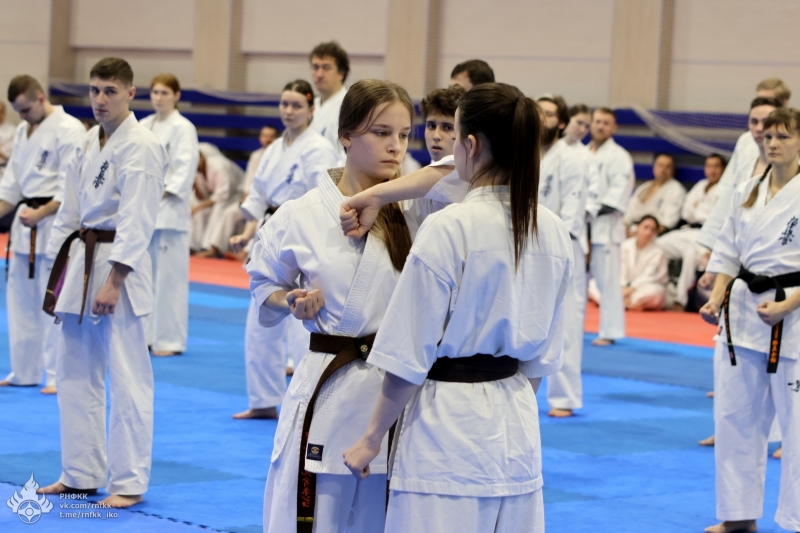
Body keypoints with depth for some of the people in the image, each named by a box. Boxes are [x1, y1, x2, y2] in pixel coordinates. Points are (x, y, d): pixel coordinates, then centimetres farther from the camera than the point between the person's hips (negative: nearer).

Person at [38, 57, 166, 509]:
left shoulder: (142, 146, -12)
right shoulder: (87, 146, 13)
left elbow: (136, 221, -17)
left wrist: (113, 282, -21)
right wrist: (59, 274, 13)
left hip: (121, 269, -8)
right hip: (81, 261, 8)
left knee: (127, 378, -5)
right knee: (76, 373, 12)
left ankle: (129, 483, 2)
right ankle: (81, 474, 22)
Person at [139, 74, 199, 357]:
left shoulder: (183, 128, -5)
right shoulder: (143, 126, 14)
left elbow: (185, 168, -11)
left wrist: (162, 194, -18)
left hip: (169, 210, -6)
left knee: (169, 276, -6)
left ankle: (170, 339, 0)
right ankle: (146, 335, 18)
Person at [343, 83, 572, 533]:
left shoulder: (448, 230, -17)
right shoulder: (553, 233, 2)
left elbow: (409, 357, -13)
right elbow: (544, 355, 11)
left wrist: (372, 440, -3)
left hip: (447, 426, -6)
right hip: (517, 427, 7)